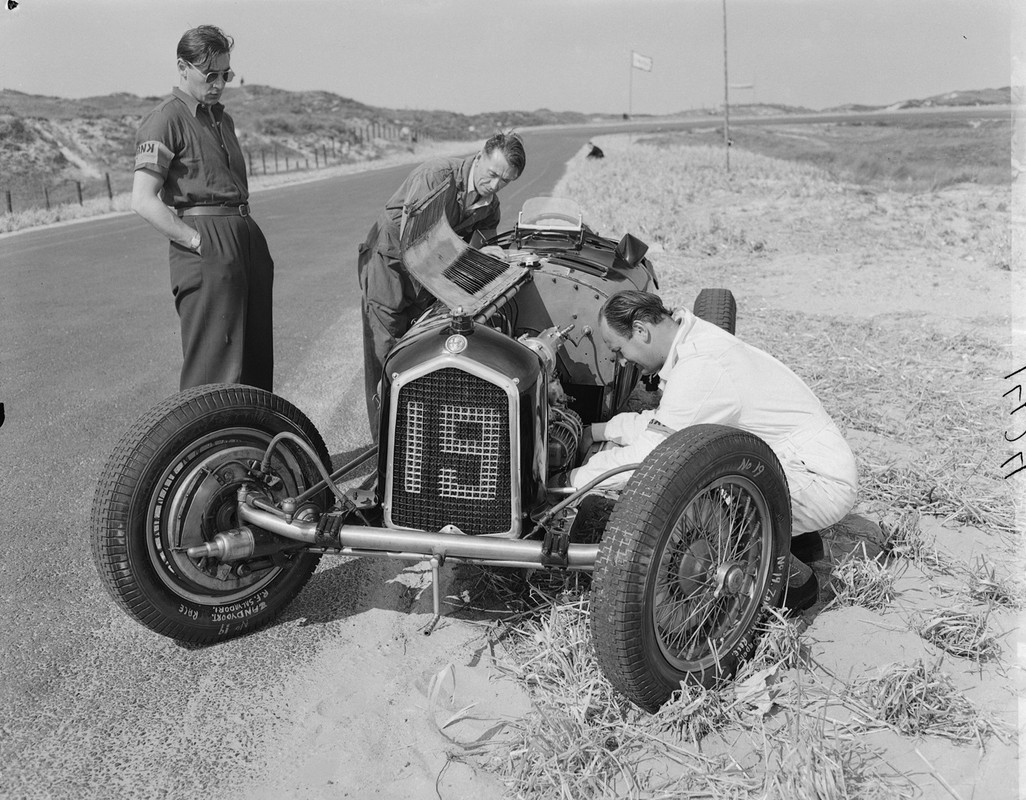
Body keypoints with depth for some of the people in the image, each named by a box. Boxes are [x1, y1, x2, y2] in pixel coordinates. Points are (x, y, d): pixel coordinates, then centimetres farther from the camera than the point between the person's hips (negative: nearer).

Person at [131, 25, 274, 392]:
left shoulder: (221, 118, 22)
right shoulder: (166, 119, -5)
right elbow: (143, 201, -13)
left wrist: (255, 244, 15)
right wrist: (200, 241, -17)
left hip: (247, 237, 9)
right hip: (205, 252, -8)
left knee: (257, 365, 12)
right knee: (213, 375, -10)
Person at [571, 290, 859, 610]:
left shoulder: (699, 367, -25)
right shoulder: (696, 340, 5)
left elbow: (644, 458, -24)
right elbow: (661, 421, 17)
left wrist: (569, 479, -13)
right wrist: (594, 431, 16)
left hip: (824, 485, -10)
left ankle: (792, 579, -6)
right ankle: (791, 534, 16)